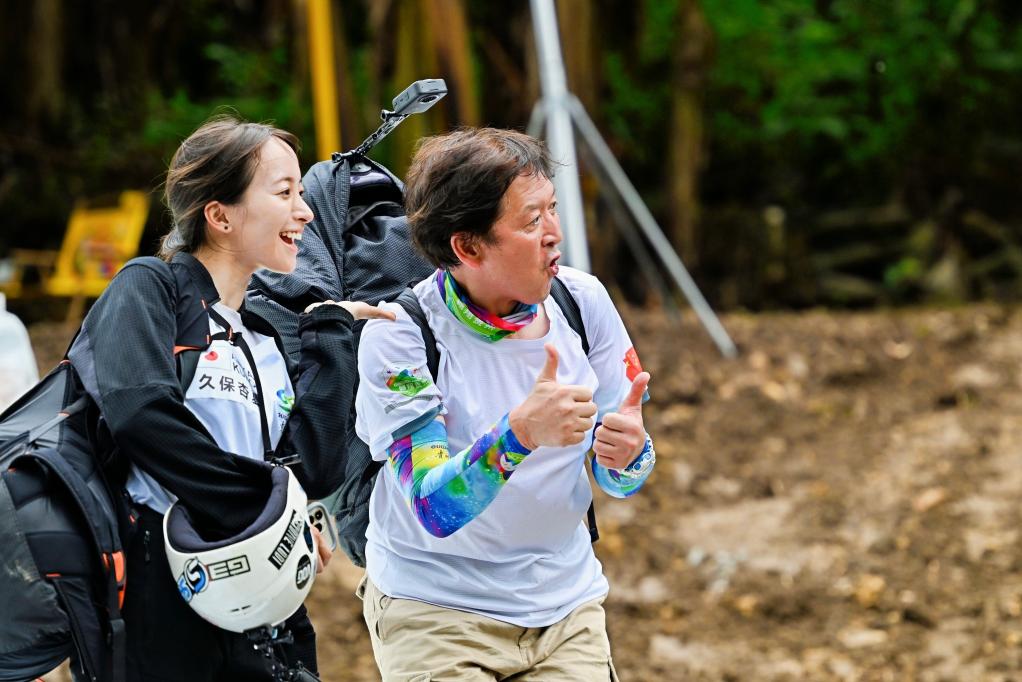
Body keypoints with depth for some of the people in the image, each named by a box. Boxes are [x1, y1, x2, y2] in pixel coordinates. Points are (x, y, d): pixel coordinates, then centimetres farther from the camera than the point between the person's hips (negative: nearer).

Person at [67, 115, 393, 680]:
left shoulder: (265, 337, 17)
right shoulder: (148, 289, -1)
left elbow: (312, 473, 3)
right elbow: (142, 413, -20)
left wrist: (330, 334, 6)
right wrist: (262, 515, -15)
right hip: (164, 594, -6)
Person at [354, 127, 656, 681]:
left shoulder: (582, 300, -5)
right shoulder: (398, 337, -18)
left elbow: (620, 481, 2)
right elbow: (435, 510, -26)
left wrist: (628, 453, -22)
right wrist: (519, 432, -42)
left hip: (567, 606, 4)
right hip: (435, 609, -4)